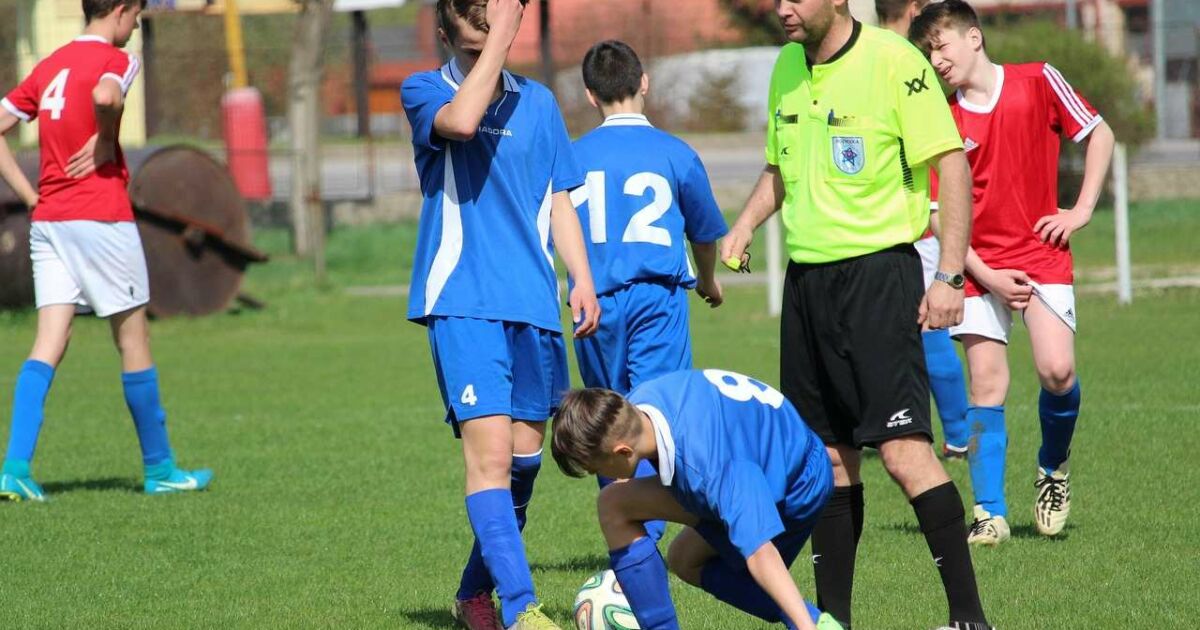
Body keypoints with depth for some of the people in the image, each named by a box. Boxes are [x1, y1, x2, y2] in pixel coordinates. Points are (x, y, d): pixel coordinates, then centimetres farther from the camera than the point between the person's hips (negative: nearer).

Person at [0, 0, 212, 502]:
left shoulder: (50, 66, 14)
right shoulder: (115, 60, -7)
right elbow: (105, 95, -31)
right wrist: (106, 141, -13)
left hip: (48, 219, 6)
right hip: (101, 217, -6)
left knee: (48, 346, 1)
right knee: (133, 341, 6)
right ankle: (159, 469, 15)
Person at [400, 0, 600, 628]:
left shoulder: (538, 103, 15)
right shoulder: (423, 91, 2)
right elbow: (460, 121, -22)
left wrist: (582, 279, 6)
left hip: (533, 305, 5)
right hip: (462, 303, -5)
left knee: (524, 456, 7)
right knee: (490, 448, -17)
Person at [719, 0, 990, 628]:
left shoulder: (893, 61, -10)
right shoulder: (787, 68, 12)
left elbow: (952, 165, -11)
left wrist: (949, 276, -16)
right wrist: (744, 226, 7)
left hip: (877, 268, -7)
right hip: (806, 277, 7)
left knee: (903, 448, -14)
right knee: (829, 454, 9)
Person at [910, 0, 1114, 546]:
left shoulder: (1037, 82, -3)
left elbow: (1099, 135, 7)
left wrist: (1082, 210, -1)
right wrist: (986, 275, -10)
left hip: (1042, 254, -1)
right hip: (979, 264, 1)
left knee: (1056, 371, -14)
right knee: (986, 382, -5)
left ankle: (1054, 469, 15)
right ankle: (990, 514, -1)